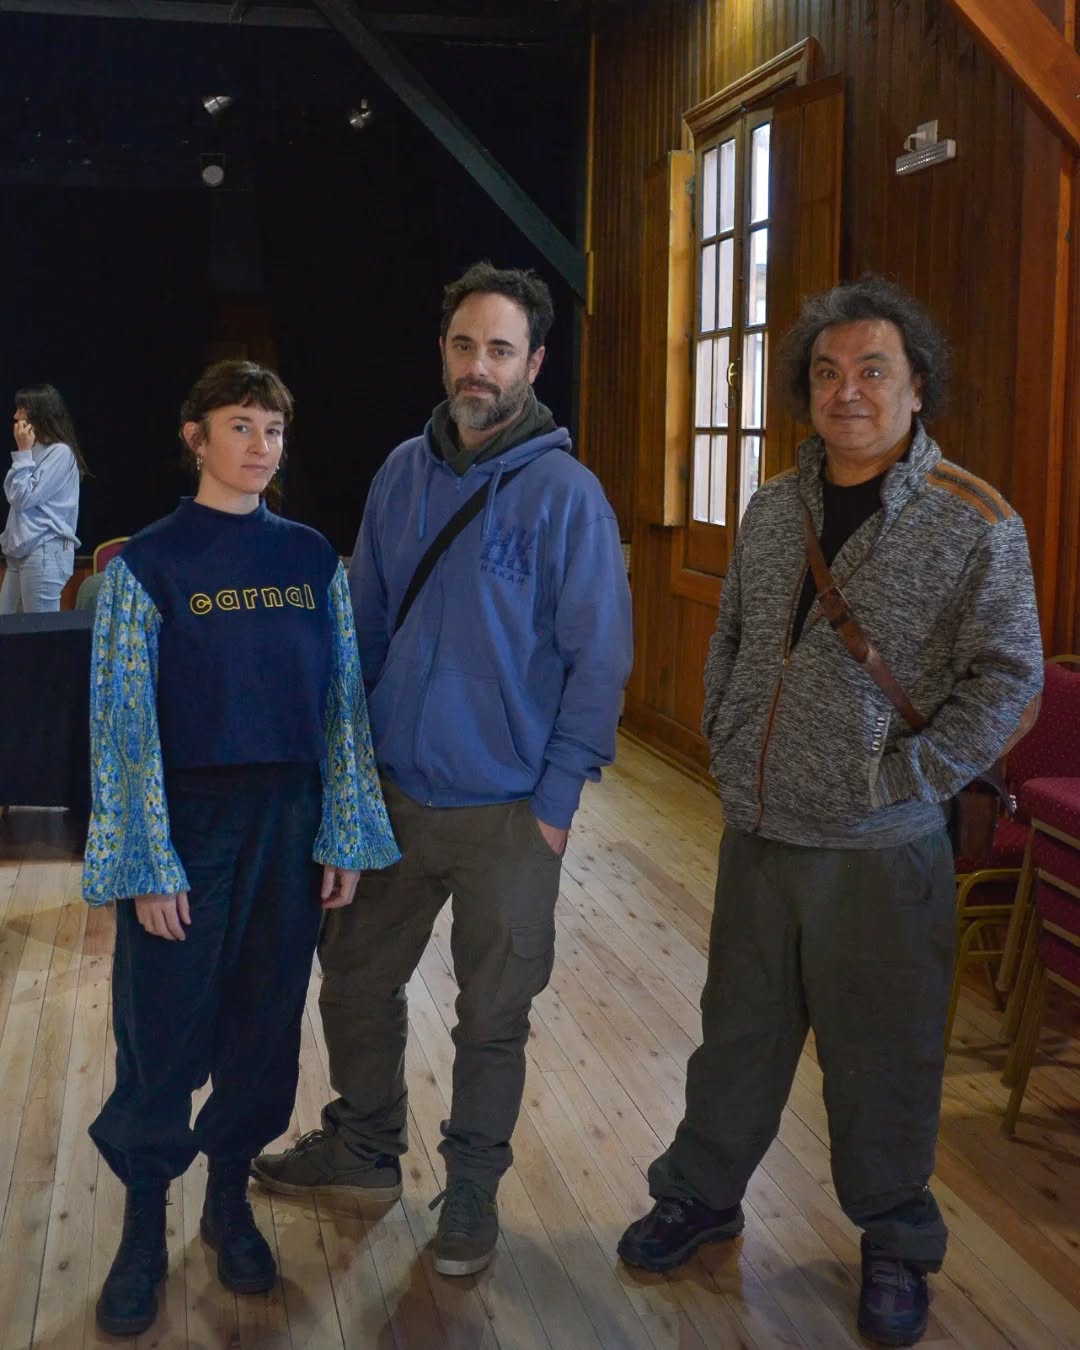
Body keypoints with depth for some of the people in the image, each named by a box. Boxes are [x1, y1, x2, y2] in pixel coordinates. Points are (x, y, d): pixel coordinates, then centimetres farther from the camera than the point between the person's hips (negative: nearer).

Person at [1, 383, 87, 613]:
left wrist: (23, 452, -7)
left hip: (45, 552, -9)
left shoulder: (60, 452, -10)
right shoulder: (36, 450, 18)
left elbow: (25, 497, -11)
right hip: (20, 551, 9)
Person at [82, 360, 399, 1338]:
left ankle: (231, 1195, 31)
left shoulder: (311, 558, 5)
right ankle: (144, 1228, 22)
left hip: (289, 824, 3)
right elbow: (124, 722, -7)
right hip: (186, 823, -3)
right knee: (164, 1030, 3)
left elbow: (342, 699, 7)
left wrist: (345, 835, 2)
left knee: (266, 1022, 11)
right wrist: (148, 867, -12)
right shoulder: (146, 564, -6)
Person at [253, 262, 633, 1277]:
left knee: (492, 1016, 11)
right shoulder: (403, 473, 3)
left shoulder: (563, 491, -12)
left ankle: (473, 1186, 33)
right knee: (354, 977, 17)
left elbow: (599, 656, -11)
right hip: (392, 792, 5)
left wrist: (556, 800, -13)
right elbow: (366, 623, 11)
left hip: (507, 811, -4)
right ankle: (364, 1146, 40)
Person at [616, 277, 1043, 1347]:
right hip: (756, 832, 5)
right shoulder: (771, 512, 6)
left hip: (879, 849, -4)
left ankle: (895, 1245, 30)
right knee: (739, 1029, 18)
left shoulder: (975, 523, -10)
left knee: (881, 1055, 9)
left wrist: (906, 779, -14)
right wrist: (725, 745, 8)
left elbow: (1007, 677, -11)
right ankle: (701, 1194, 37)